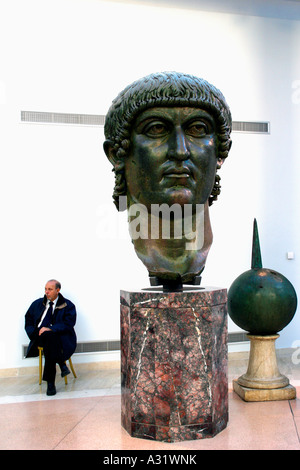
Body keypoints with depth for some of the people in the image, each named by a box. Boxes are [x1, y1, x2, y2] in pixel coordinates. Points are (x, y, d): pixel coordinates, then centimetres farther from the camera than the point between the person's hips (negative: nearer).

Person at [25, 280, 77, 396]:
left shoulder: (68, 305, 7)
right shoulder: (37, 303, 21)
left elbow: (68, 324, -6)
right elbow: (28, 320, 19)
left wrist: (50, 329, -18)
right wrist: (33, 333, -1)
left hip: (60, 337, -2)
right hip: (39, 337, 2)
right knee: (49, 337, -36)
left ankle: (50, 382, -31)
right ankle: (61, 364, -25)